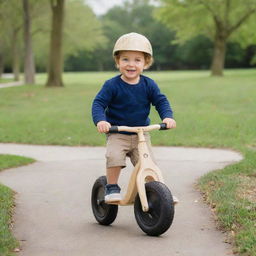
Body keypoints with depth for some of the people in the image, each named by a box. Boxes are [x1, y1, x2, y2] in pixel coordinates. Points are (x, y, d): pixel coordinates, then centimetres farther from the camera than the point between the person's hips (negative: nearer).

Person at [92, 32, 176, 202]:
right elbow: (98, 103, -12)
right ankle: (112, 188, -6)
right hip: (117, 134, -3)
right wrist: (100, 120, -31)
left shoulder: (148, 85, -1)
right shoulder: (112, 85, -11)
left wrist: (168, 117, -17)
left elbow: (161, 101, 2)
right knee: (114, 157, -27)